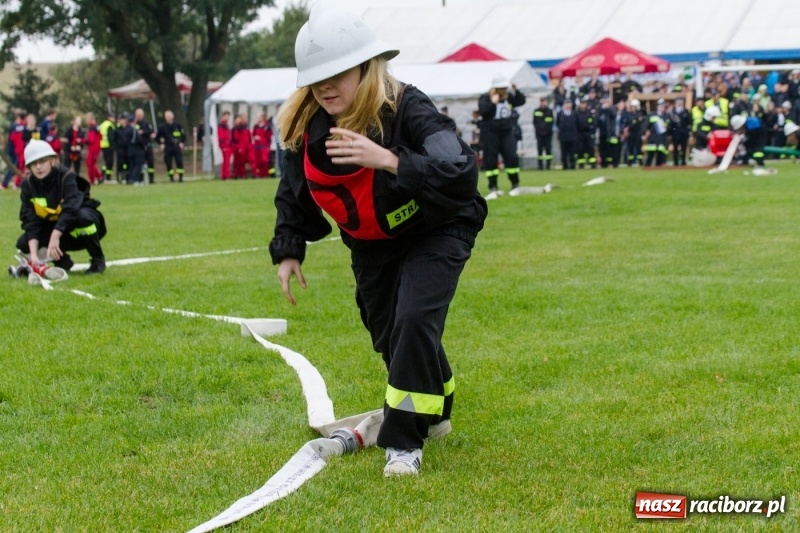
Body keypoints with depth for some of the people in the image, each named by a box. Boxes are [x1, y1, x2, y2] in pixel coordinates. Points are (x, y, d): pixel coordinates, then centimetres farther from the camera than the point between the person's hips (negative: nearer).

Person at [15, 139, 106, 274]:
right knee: (23, 244, -17)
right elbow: (30, 221, -18)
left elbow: (71, 209, -37)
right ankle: (62, 260, 7)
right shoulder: (28, 185, -12)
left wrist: (55, 237, -48)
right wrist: (34, 254, -31)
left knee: (83, 215, -37)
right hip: (53, 226, 4)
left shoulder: (66, 177, -24)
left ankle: (98, 259, -14)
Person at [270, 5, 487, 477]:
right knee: (389, 339, 12)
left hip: (436, 231, -6)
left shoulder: (407, 110, -33)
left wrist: (389, 160, -59)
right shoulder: (308, 126, -15)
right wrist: (288, 249, 0)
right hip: (372, 244, 6)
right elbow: (295, 189, 6)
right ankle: (433, 412, 42)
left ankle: (404, 441, -14)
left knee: (414, 320, -25)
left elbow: (460, 173, -48)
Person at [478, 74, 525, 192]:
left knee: (512, 157, -1)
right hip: (490, 133, -4)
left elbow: (521, 101, 6)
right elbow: (483, 112, -22)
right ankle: (493, 186, 5)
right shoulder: (485, 98, -10)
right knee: (490, 159, -2)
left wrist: (515, 91, -7)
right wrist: (493, 103, -30)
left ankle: (515, 184, 10)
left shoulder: (509, 96, 8)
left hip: (506, 131, 4)